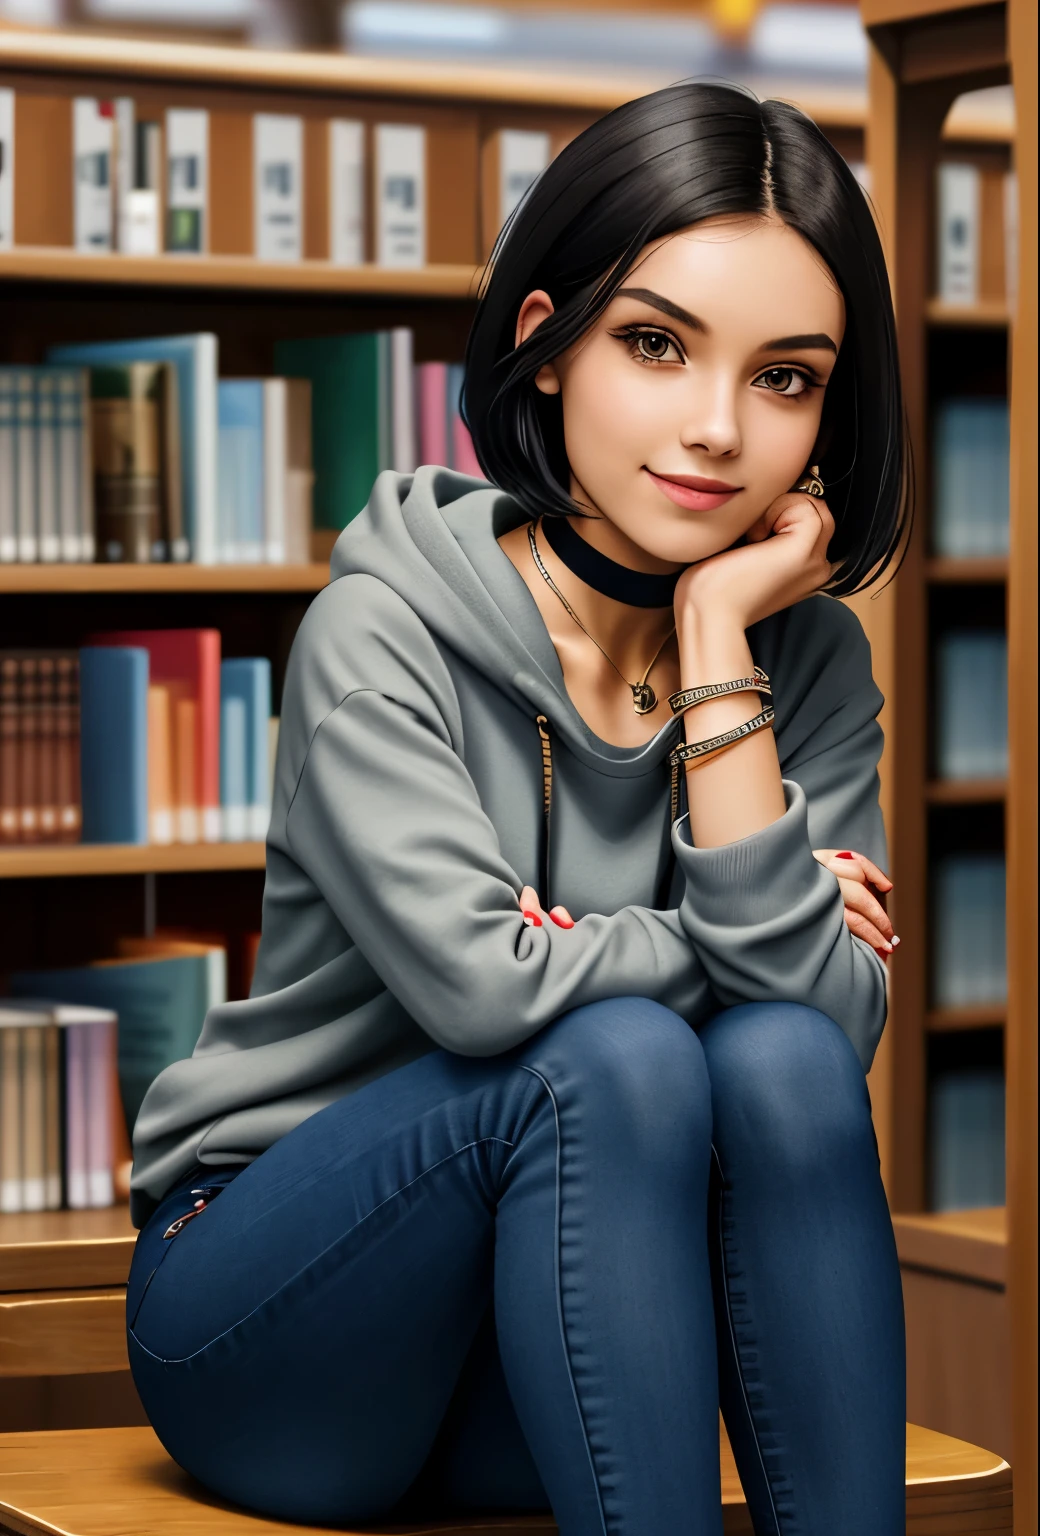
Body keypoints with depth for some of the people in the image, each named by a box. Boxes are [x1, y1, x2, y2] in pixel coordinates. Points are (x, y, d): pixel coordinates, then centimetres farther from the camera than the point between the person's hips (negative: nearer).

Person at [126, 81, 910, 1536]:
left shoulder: (808, 658, -1)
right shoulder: (385, 628, -14)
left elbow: (828, 1014, -16)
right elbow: (479, 980, -29)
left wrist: (717, 639, -18)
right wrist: (722, 945, -11)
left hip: (563, 1342, 4)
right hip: (269, 1331, -4)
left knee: (782, 1062, -26)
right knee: (621, 1057, -31)